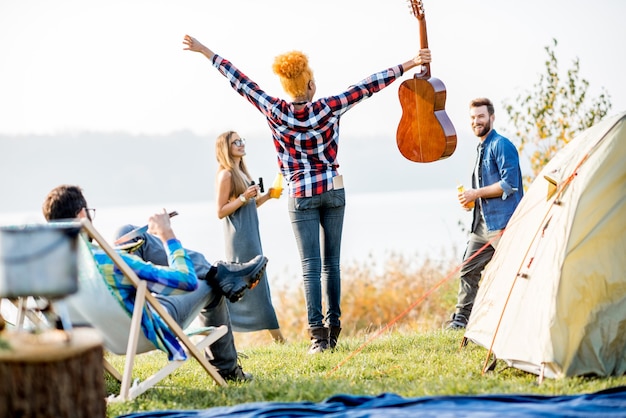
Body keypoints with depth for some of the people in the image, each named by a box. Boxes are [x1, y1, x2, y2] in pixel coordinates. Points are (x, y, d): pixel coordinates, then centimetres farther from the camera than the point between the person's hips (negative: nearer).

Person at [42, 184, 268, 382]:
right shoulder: (107, 261, -39)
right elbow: (187, 281, -30)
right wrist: (168, 236, -16)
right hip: (152, 330, -7)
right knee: (211, 286, 20)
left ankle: (218, 271, 14)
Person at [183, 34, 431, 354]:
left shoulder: (275, 112, -11)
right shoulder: (328, 109, -12)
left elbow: (240, 82, -3)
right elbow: (368, 86, -9)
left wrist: (205, 52, 6)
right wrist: (409, 65, -5)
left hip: (301, 195, -1)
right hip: (333, 191, 1)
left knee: (311, 266, -2)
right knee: (332, 263, 10)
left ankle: (318, 334, -10)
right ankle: (333, 327, 11)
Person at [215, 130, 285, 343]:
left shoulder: (242, 172, 15)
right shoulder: (226, 175, -11)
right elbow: (220, 212, -14)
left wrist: (266, 196, 7)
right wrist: (243, 198, -22)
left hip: (251, 235, 10)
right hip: (239, 236, -10)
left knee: (257, 282, 9)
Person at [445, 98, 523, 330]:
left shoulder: (501, 145, -9)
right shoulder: (482, 148, 21)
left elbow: (510, 184, -17)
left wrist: (476, 193, -15)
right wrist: (470, 199, 10)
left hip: (502, 222, -10)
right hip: (483, 222, 10)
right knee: (468, 269, 11)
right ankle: (461, 318, 18)